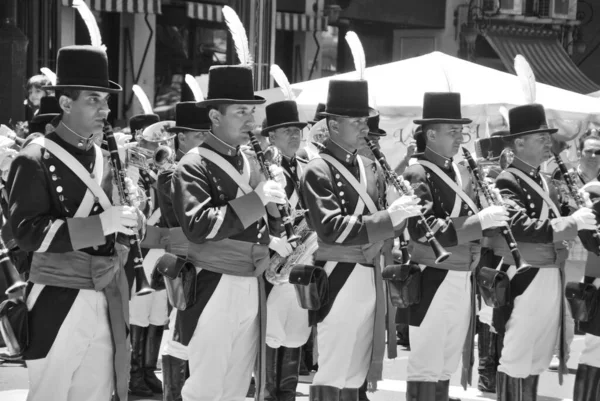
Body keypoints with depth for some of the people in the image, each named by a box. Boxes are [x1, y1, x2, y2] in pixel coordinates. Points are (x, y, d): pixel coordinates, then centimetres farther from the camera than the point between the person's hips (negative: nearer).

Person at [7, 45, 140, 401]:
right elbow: (28, 232, -19)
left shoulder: (100, 158, 14)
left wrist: (124, 222, 6)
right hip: (58, 303, -6)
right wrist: (100, 224, -26)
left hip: (104, 301, 7)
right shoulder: (35, 161, -9)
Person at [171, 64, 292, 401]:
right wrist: (257, 198, -24)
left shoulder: (248, 165, 15)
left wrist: (270, 242, 10)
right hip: (215, 289, -8)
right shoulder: (194, 167, -11)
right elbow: (198, 227, -24)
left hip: (252, 286, 8)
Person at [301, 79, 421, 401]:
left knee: (357, 369, 15)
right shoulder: (319, 171, -12)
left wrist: (399, 209, -4)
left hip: (371, 275, 8)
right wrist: (390, 217, -25)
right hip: (339, 278, -8)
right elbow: (332, 229, -22)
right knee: (334, 373, -4)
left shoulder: (365, 166, 13)